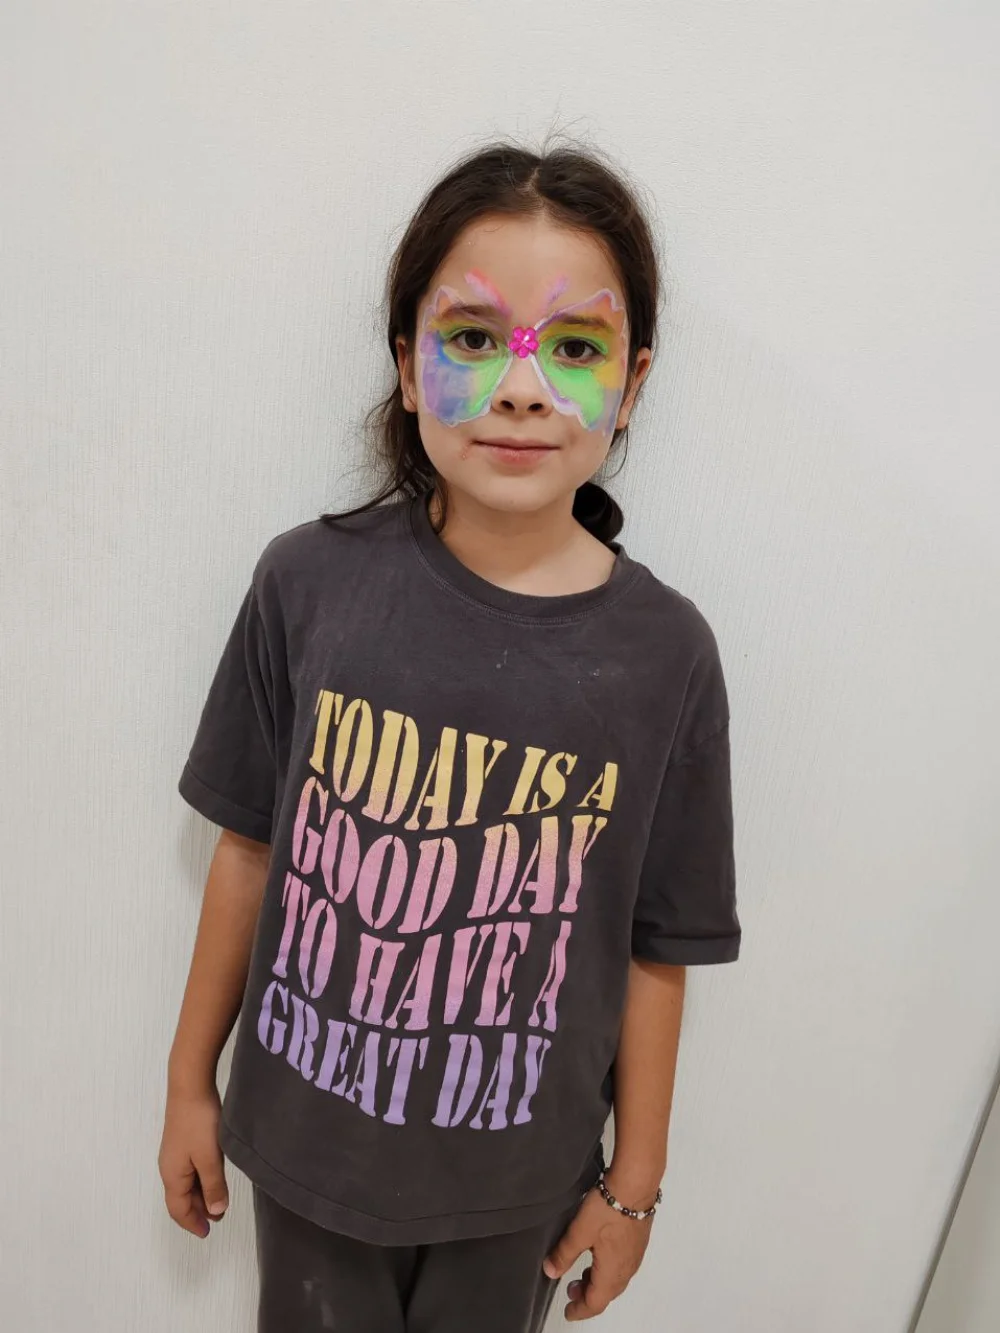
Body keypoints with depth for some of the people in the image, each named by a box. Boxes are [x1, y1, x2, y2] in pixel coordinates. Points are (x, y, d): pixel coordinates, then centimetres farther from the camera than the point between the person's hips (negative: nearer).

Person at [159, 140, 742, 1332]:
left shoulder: (664, 654, -16)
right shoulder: (311, 582, -16)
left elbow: (657, 948, -8)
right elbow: (251, 846, -6)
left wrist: (634, 1179, 2)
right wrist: (190, 1080, 4)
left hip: (520, 1168, 0)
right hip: (306, 1130, 1)